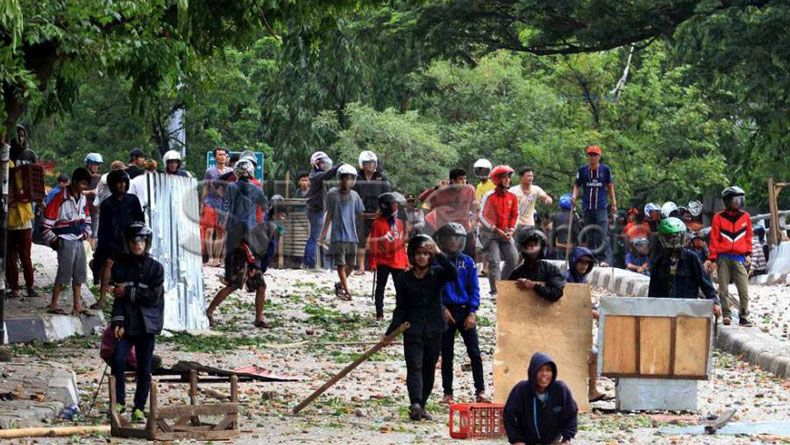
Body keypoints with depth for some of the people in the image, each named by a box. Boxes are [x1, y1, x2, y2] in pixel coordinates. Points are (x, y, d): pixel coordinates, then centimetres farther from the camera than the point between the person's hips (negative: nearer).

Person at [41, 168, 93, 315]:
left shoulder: (83, 199, 9)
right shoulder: (61, 199, -15)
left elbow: (87, 217, 26)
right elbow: (47, 220, -13)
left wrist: (86, 232, 11)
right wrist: (52, 240, -10)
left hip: (79, 241, 8)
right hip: (66, 241, -8)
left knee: (79, 274, 9)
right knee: (64, 273, -7)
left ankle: (77, 306, 15)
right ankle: (54, 305, 0)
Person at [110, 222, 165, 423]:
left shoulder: (155, 268, 2)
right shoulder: (121, 265, 7)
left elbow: (154, 297, -7)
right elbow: (118, 297, 0)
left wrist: (128, 292, -10)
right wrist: (118, 321, -12)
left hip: (147, 324, 0)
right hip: (126, 323, 0)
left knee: (144, 368, 2)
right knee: (118, 359, -16)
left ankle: (139, 408, 11)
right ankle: (119, 401, 1)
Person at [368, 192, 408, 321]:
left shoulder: (400, 223, 9)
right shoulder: (378, 224, -8)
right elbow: (373, 244, -8)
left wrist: (406, 262, 14)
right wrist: (373, 262, -11)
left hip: (398, 262, 5)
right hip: (383, 262, -5)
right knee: (380, 288, 5)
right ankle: (379, 314, 10)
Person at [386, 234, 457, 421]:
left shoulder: (437, 274, 2)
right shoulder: (404, 279, 3)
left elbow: (453, 274, -20)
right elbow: (401, 308, 4)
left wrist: (438, 253, -23)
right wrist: (390, 333, -4)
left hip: (434, 330, 1)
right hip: (412, 331, -1)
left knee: (429, 369, 7)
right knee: (414, 366, -16)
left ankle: (420, 408, 15)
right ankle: (415, 404, -32)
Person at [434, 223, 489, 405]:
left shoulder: (468, 262, 4)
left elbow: (474, 289, 4)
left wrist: (472, 313, -5)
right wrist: (442, 309, -9)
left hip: (465, 311, 1)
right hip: (446, 312, -1)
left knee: (475, 352, -5)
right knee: (446, 355, 6)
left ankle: (480, 392, -2)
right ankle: (447, 393, 12)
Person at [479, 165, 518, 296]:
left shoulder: (512, 197, 3)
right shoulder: (489, 196, -12)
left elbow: (514, 215, 12)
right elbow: (482, 216, -12)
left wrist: (511, 230, -4)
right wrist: (496, 229, -16)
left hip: (505, 233, 5)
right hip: (489, 233, -5)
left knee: (513, 259, 0)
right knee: (494, 261, -12)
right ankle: (495, 289, -11)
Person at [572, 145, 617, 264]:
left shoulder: (605, 169, 3)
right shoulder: (582, 170, 3)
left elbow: (610, 186, 12)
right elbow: (577, 186, 9)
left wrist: (613, 203, 10)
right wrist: (574, 196, -11)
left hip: (601, 207, -2)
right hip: (587, 208, 2)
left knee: (601, 234, -14)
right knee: (590, 236, 7)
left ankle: (603, 259, -16)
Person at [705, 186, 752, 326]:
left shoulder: (745, 217, 9)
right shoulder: (719, 217, 3)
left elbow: (748, 237, 16)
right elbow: (714, 239, 3)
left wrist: (748, 254, 8)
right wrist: (712, 258, -1)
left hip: (739, 257, 1)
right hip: (723, 257, -1)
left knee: (744, 290, -7)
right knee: (723, 289, 0)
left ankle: (743, 316, -2)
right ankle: (726, 315, 6)